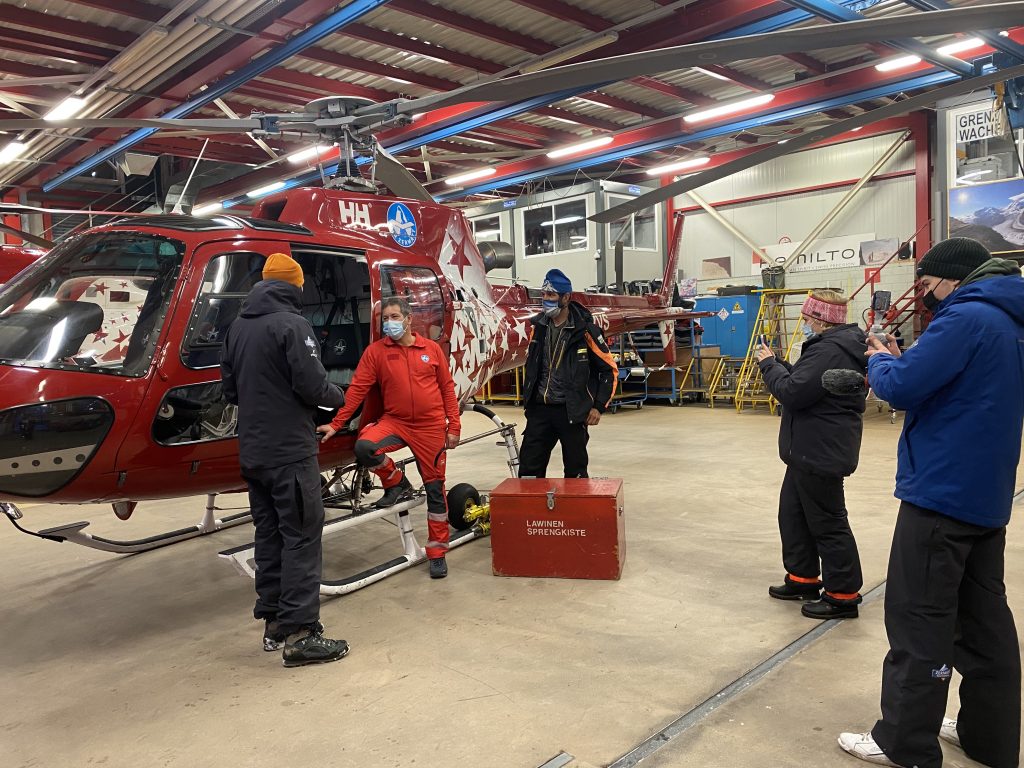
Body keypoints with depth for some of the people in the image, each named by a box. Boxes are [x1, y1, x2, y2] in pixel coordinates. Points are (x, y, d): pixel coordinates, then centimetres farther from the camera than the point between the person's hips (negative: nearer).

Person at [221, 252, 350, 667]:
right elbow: (312, 385, -18)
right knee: (301, 538, -4)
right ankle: (299, 633, -3)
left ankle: (273, 622, 21)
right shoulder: (291, 324, -13)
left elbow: (230, 389, 14)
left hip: (252, 453, 8)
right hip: (290, 451, -8)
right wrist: (337, 396, 1)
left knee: (269, 536, 14)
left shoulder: (237, 327, 10)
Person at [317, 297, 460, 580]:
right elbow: (357, 388, -4)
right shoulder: (375, 351, -1)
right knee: (363, 447, -29)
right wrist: (336, 424, -10)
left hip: (431, 427, 0)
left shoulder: (432, 349, 1)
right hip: (395, 421, 0)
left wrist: (454, 426, 2)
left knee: (435, 489, 3)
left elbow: (447, 387, 6)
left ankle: (437, 553, 19)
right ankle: (398, 484, 2)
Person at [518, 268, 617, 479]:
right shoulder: (537, 327, 6)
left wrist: (598, 406, -7)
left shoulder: (584, 330, -9)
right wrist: (528, 396, 18)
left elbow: (610, 369, -4)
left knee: (575, 473, 7)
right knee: (528, 471, 4)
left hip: (571, 412, -4)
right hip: (539, 409, 4)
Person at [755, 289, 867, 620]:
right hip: (813, 450, 12)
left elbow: (792, 392, -25)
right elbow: (804, 381, 17)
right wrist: (776, 362, 6)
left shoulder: (828, 351, -23)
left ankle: (843, 594, 11)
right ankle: (802, 578, 31)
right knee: (793, 513, 20)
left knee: (827, 523, -1)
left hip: (821, 453, -12)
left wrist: (769, 365, -9)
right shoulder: (836, 345, 13)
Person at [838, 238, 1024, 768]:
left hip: (943, 492, -10)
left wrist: (879, 361, -2)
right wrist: (900, 360, 7)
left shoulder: (965, 318, -16)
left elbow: (901, 388, -23)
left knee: (919, 622, -1)